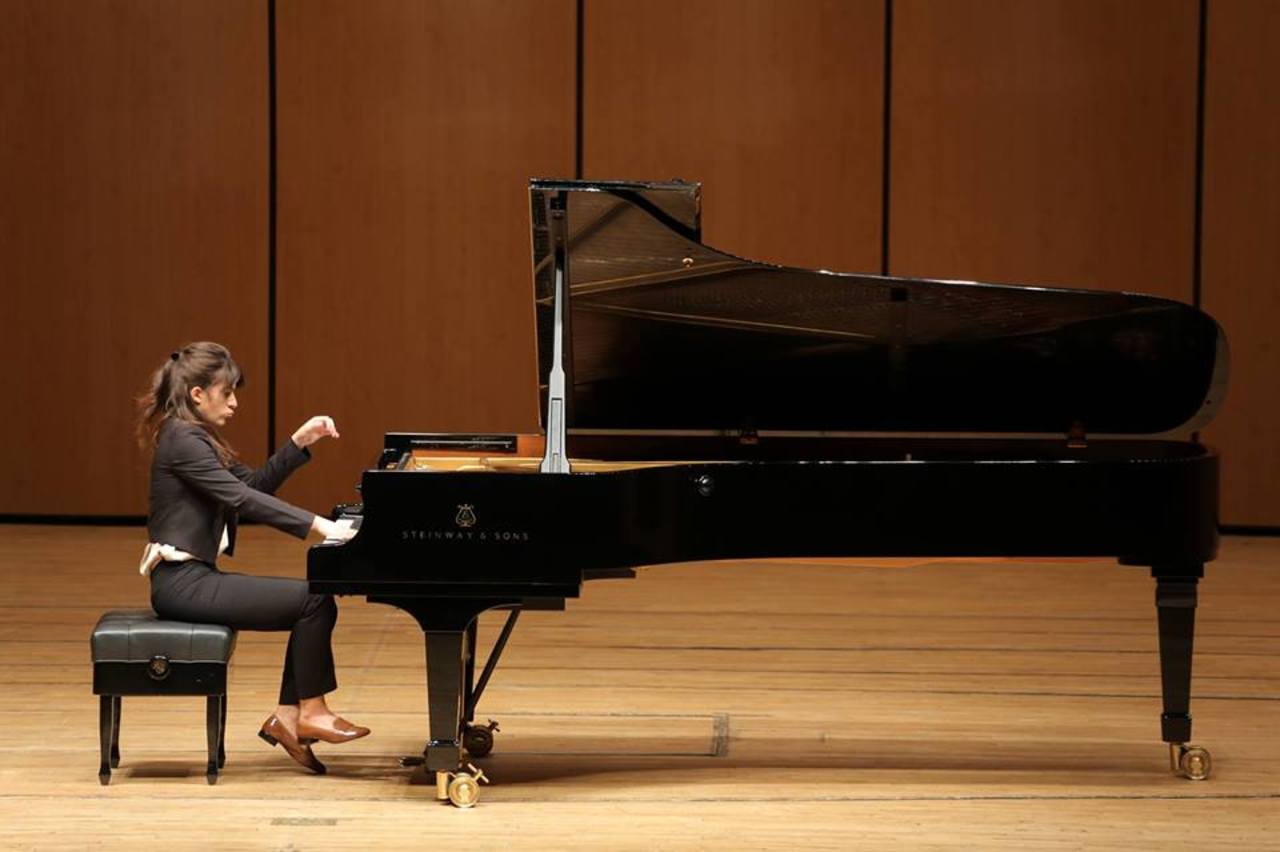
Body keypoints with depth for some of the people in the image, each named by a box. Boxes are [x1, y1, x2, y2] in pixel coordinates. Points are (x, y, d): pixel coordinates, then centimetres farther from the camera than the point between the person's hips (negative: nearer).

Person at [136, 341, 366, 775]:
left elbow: (254, 483, 18)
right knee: (313, 599, -13)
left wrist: (300, 442, 6)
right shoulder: (181, 439, -16)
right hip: (183, 582, -10)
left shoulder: (195, 437, 16)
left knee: (316, 605, 5)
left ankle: (287, 716, 4)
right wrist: (317, 524, -27)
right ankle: (311, 712, -2)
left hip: (194, 577, 10)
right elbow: (241, 498, -25)